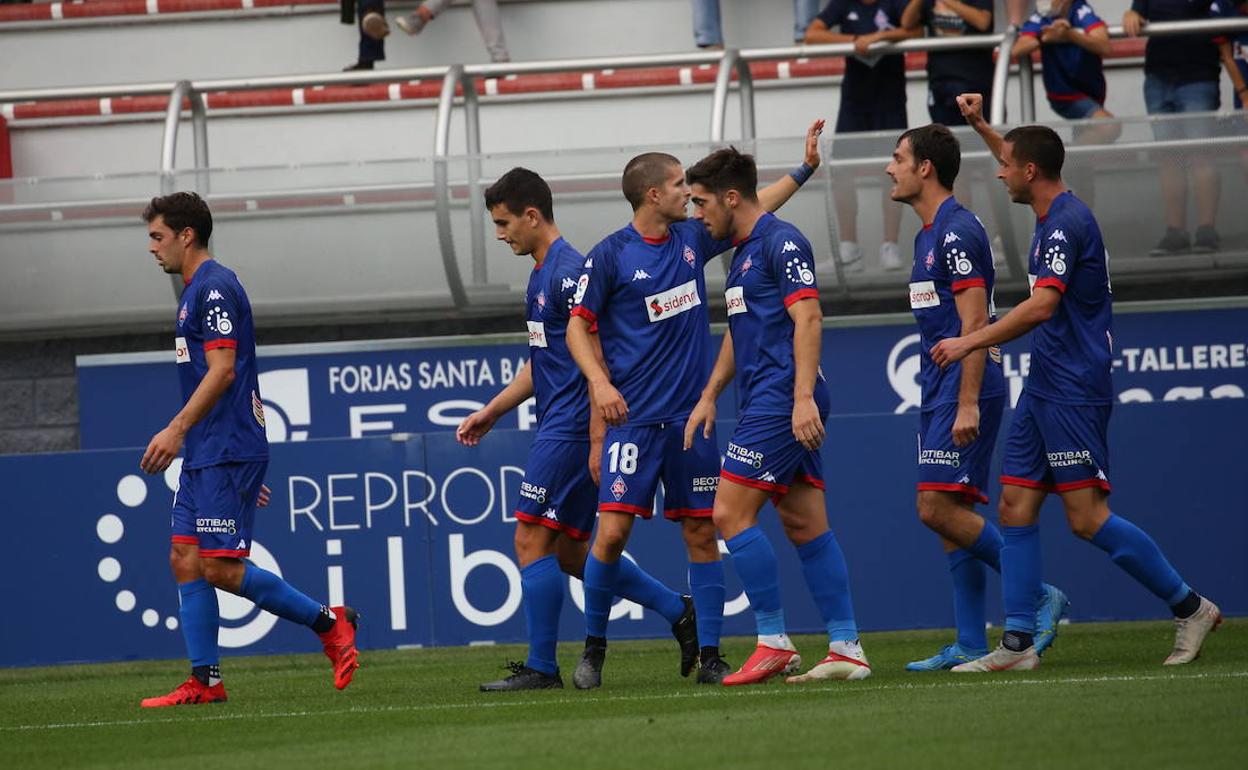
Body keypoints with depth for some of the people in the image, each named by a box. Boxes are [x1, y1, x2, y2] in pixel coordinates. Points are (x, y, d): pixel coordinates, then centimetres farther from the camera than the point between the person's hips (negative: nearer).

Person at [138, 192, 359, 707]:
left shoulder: (214, 287, -12)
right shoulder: (196, 291, 20)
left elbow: (222, 370, -20)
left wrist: (177, 429, -23)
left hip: (226, 454, -10)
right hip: (204, 455, 10)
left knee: (221, 568, -12)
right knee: (186, 561, 4)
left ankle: (329, 622, -2)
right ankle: (205, 681, 3)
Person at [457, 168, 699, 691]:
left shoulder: (569, 272, -14)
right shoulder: (542, 275, 17)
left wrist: (598, 441, -22)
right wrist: (492, 412, 25)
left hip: (571, 431, -10)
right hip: (559, 429, 10)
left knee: (532, 540, -8)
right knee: (569, 552, 11)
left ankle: (541, 667, -5)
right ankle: (678, 612, 15)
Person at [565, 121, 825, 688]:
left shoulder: (691, 239, 8)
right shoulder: (610, 255, -6)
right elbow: (577, 326, -2)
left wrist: (805, 168, 22)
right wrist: (598, 382, -16)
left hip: (690, 418, 5)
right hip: (634, 419, -5)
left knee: (702, 535, 2)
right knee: (613, 531, -11)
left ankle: (709, 657, 7)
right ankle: (593, 650, 4)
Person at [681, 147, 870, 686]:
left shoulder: (781, 242, -10)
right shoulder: (742, 252, 20)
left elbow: (808, 318, -18)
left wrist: (803, 397, -26)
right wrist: (710, 395, 25)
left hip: (782, 401, -10)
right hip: (763, 402, 10)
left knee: (731, 515, -10)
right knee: (806, 525, 6)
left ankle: (774, 642, -8)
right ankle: (846, 648, 5)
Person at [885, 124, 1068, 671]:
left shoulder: (957, 232, -13)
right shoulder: (931, 234, 18)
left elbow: (974, 323, -19)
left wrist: (968, 403, -24)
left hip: (964, 390, -10)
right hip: (941, 393, 10)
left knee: (938, 508, -15)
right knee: (950, 513, 6)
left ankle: (1039, 595, -9)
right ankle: (970, 646, 6)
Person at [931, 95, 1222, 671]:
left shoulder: (1066, 223, -16)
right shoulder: (1054, 214, 13)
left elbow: (1042, 305, -28)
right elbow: (1021, 166, 37)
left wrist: (971, 342, -25)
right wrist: (980, 126, 33)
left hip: (1074, 390, -10)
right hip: (1044, 387, 10)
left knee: (1088, 518, -11)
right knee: (1016, 508, 4)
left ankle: (1189, 607, -2)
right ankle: (1018, 643, 3)